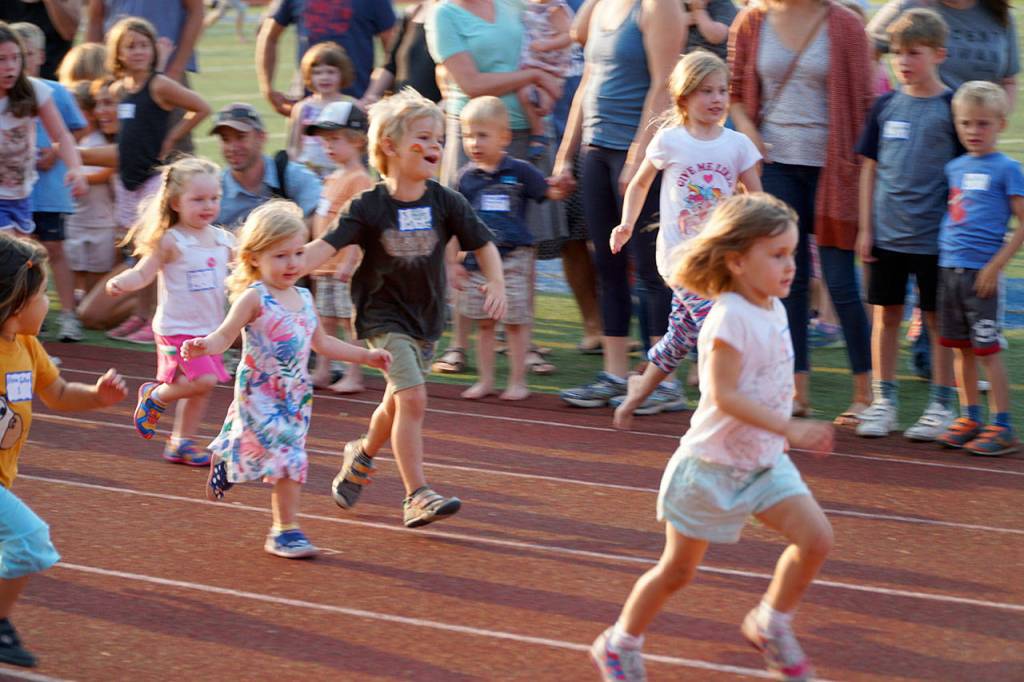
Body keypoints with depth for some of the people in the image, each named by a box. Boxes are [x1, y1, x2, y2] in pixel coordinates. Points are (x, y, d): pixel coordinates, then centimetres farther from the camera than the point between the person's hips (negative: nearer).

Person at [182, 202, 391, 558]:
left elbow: (322, 343, 23)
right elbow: (226, 334, -16)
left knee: (287, 457, 7)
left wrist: (365, 356, 24)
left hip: (295, 395, 7)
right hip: (259, 393, -7)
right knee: (288, 455, -15)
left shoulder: (304, 298, 11)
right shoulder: (254, 298, -11)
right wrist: (204, 346, -38)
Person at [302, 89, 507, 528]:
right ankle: (416, 496, -13)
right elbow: (328, 245, -17)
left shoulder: (445, 203, -5)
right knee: (412, 398, -19)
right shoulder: (369, 207, -13)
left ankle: (362, 455, 48)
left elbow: (483, 245, 3)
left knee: (397, 402, 17)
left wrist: (496, 283, -13)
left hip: (426, 318, 5)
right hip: (384, 316, -5)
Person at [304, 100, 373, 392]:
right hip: (325, 265, 9)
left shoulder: (359, 179, -13)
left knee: (350, 320, -4)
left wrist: (349, 262, -23)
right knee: (326, 320, 14)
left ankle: (353, 376, 0)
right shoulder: (333, 179, 16)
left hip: (344, 267, -9)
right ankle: (322, 371, 22)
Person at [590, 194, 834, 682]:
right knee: (678, 569, 6)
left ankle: (770, 624, 14)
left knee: (816, 538, -8)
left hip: (764, 462, 7)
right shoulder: (730, 317, -23)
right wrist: (788, 428, -35)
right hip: (712, 464, -7)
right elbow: (724, 395, -30)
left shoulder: (774, 311, 3)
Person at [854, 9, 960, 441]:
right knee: (885, 315, 8)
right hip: (887, 234, 3)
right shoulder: (886, 106, 5)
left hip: (934, 236, -3)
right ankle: (884, 401, 18)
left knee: (938, 321, 4)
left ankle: (941, 405, 14)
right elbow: (870, 168, 10)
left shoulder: (951, 107, -5)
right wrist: (865, 227, 6)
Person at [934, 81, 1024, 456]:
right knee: (961, 348, 11)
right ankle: (969, 418, 21)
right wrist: (942, 256, 14)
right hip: (949, 267, 6)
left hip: (981, 272, -6)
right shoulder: (954, 168, 13)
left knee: (988, 350, -4)